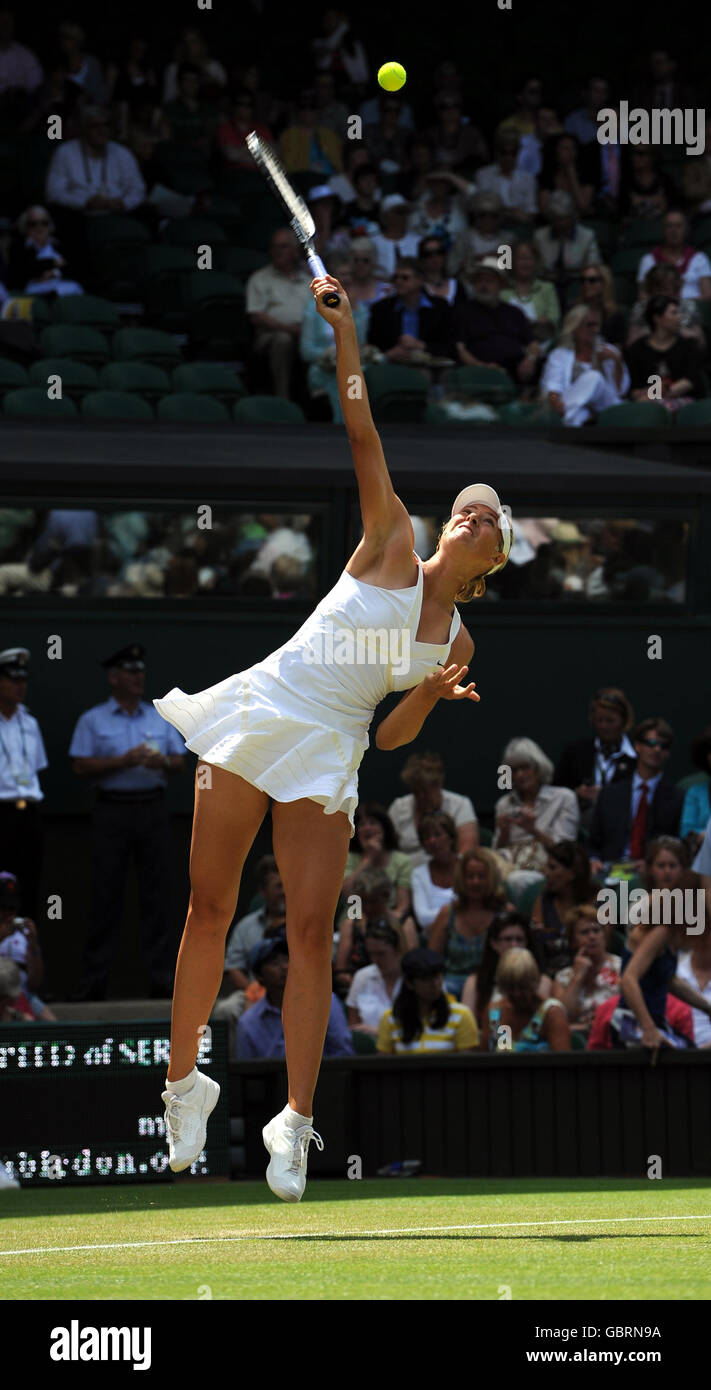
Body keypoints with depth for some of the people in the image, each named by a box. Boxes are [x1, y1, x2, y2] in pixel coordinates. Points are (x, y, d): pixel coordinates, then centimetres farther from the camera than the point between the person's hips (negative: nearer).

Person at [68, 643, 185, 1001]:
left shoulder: (160, 718, 15)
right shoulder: (93, 720, 5)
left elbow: (180, 763, 14)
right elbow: (80, 767, -4)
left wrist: (164, 762, -8)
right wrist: (124, 761, -13)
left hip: (153, 807, 3)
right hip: (113, 808, -3)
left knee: (157, 892, 0)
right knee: (106, 894, -4)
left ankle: (161, 977, 2)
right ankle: (94, 980, -1)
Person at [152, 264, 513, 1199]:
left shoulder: (457, 644, 12)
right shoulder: (392, 546, 6)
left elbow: (392, 739, 14)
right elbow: (364, 440, -1)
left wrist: (432, 697, -6)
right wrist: (346, 341, -9)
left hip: (330, 753, 1)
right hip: (258, 715, -1)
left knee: (312, 929, -10)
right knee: (209, 910, -3)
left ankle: (296, 1124, -13)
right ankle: (182, 1081, 9)